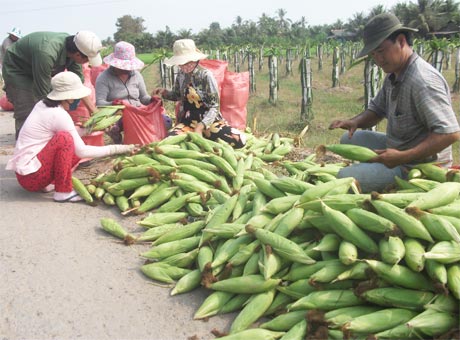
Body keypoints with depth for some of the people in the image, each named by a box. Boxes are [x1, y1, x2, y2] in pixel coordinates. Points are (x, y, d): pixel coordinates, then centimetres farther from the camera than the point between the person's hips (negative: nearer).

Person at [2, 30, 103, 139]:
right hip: (16, 70, -7)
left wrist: (95, 112, -9)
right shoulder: (47, 53, -42)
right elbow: (43, 94, -34)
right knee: (27, 116, -16)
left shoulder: (73, 46, -20)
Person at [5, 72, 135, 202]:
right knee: (64, 138, -24)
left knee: (76, 149, 12)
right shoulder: (59, 114, -19)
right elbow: (82, 151, -16)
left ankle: (47, 183, 9)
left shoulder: (43, 105, 7)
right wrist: (116, 149, -12)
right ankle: (63, 192, -17)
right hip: (30, 175, -9)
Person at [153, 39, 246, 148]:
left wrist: (200, 127, -25)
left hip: (209, 120, -3)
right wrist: (164, 92, 0)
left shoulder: (206, 75, -12)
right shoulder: (181, 74, 4)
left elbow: (215, 106, -14)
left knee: (239, 140, -26)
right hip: (188, 121, 3)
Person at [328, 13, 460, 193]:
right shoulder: (393, 75, 4)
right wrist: (355, 122, -6)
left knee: (345, 177, -19)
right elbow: (376, 109, 16)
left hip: (419, 165, -10)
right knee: (349, 139, 15)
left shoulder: (423, 81, -27)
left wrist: (402, 157, -33)